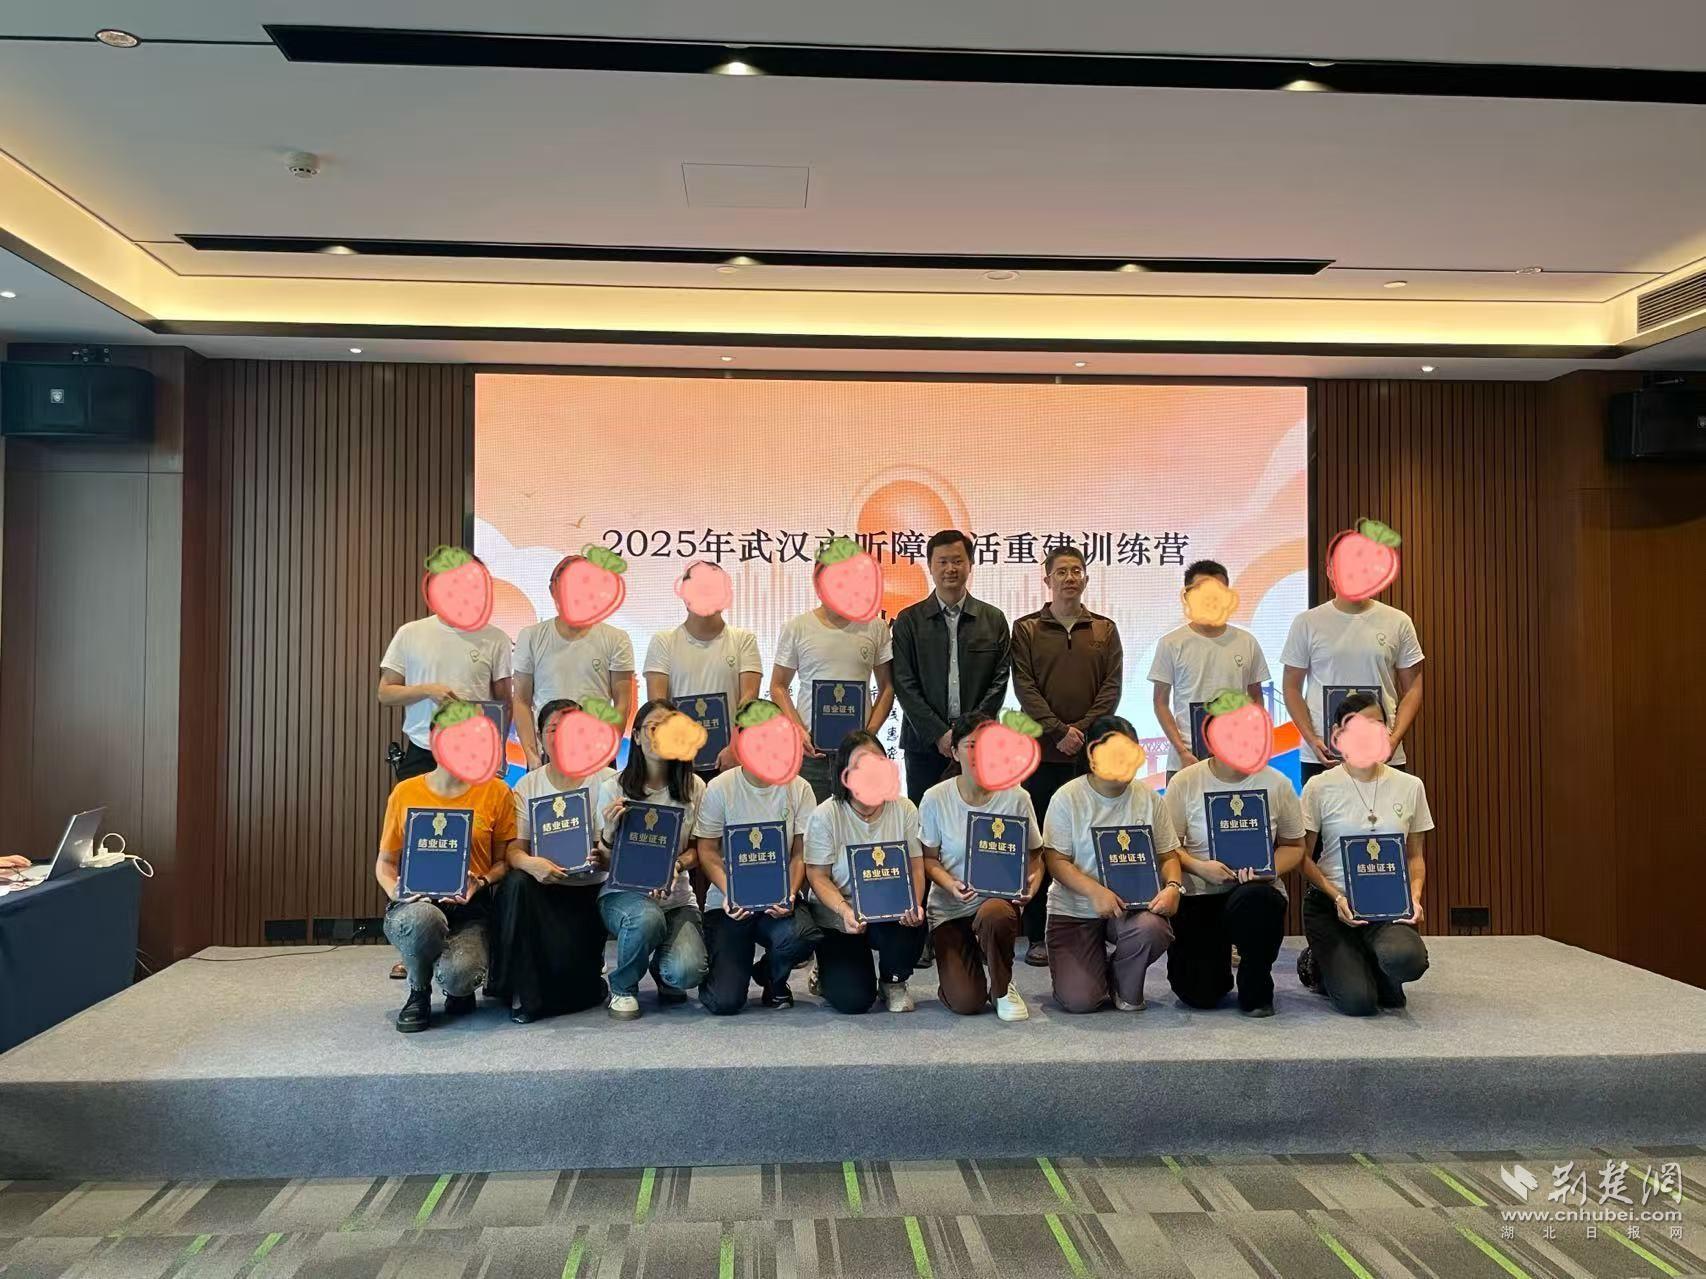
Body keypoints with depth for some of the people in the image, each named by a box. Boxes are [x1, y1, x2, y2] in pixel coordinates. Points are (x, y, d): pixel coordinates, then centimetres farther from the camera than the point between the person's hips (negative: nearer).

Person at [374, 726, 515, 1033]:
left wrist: (481, 882, -13)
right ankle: (419, 993, -3)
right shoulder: (405, 792, 7)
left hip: (469, 912, -1)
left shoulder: (496, 792, 4)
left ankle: (460, 990, 11)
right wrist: (394, 889, -7)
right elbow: (385, 861, 14)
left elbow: (504, 861, 7)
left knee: (458, 976, -31)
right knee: (423, 918, -37)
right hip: (415, 904, 1)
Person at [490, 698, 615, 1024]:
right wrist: (531, 864, -28)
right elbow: (514, 849, -4)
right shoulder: (528, 785, 5)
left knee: (569, 970, -20)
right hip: (543, 887, 2)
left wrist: (604, 859, -30)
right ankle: (523, 992, -17)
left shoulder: (608, 781, -2)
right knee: (517, 883, -32)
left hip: (588, 890, -2)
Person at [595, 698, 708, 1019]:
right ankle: (622, 987, -4)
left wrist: (677, 864, -16)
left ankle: (662, 968, 17)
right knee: (647, 918, -38)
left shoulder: (693, 788, 0)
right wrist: (610, 830, -25)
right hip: (623, 892, -1)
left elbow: (697, 849, 7)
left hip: (676, 896, 2)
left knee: (686, 973, -24)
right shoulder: (614, 788, -5)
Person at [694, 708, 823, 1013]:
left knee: (802, 936, -35)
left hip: (779, 900, 2)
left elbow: (801, 852, 2)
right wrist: (728, 893, -19)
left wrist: (790, 894, -16)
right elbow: (707, 850, -2)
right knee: (725, 1001, -17)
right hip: (729, 902, -1)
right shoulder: (719, 788, -3)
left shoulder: (798, 788, 1)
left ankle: (771, 977, 4)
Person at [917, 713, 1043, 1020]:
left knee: (993, 915, -39)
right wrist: (950, 884, -19)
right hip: (949, 908, 0)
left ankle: (1002, 987, -8)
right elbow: (928, 858, 1)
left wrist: (1031, 883, -18)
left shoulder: (1016, 798, -5)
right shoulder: (935, 799, -6)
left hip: (1000, 899, 0)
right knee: (965, 1003, -17)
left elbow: (1034, 855, 4)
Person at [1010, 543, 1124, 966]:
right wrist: (1058, 732, -12)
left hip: (1092, 754, 1)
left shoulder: (1104, 630, 12)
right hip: (1041, 752, -1)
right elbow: (1024, 686, -2)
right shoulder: (1026, 629, 7)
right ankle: (1036, 936, 7)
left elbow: (1112, 687, 4)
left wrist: (1083, 730, -10)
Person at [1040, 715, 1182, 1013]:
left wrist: (1172, 886, -16)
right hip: (1074, 910, -2)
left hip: (1133, 904, 3)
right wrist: (1095, 891, -27)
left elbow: (1168, 855, 6)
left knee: (1152, 930, -34)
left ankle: (1126, 987, 1)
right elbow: (1056, 861, -11)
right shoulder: (1067, 798, -8)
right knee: (1078, 1000, -18)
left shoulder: (1148, 798, 3)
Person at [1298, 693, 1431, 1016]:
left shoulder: (1410, 786, 6)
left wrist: (1415, 896, -7)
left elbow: (1415, 856, 13)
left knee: (1406, 958, -34)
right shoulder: (1320, 787, -3)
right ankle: (1318, 966, 16)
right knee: (1358, 1002, -21)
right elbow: (1304, 856, -1)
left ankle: (1373, 969, 5)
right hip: (1330, 904, -2)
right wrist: (1337, 896, -16)